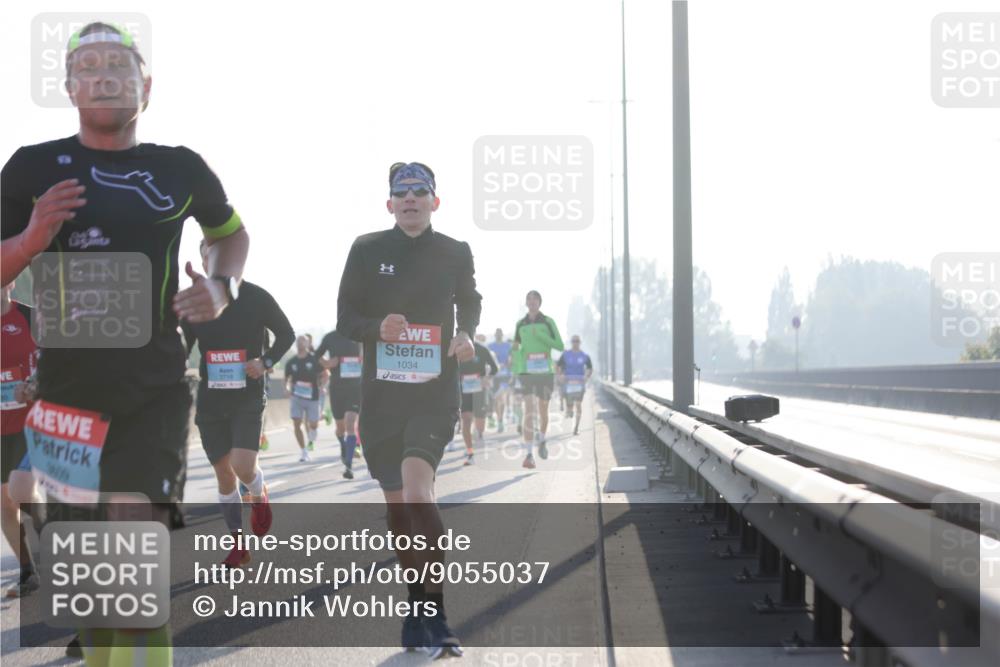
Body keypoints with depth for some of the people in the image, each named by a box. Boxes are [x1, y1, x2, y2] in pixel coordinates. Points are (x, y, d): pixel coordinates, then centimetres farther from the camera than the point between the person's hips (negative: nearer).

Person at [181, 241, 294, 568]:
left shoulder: (256, 298, -6)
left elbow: (286, 334, 5)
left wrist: (266, 361, -11)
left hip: (248, 397, -3)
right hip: (210, 401, 3)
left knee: (243, 467, -19)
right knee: (223, 474, 6)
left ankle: (259, 496, 18)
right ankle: (239, 545, 19)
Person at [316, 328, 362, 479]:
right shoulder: (330, 338, 2)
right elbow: (317, 355, 16)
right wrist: (326, 363, -4)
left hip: (355, 386, -2)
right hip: (336, 386, 2)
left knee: (351, 425, -16)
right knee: (340, 426, 13)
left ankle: (348, 465, -18)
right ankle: (343, 450, 45)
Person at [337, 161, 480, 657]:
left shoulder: (455, 253, 4)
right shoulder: (367, 250, 3)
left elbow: (470, 303, 23)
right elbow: (345, 319, 5)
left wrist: (467, 334, 2)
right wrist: (377, 328, -16)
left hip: (435, 395, -2)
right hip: (381, 395, 2)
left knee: (417, 494, -21)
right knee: (396, 503, 9)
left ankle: (434, 614, -15)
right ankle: (417, 603, 27)